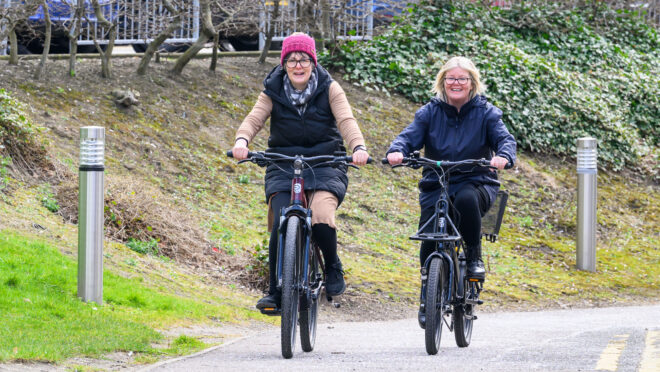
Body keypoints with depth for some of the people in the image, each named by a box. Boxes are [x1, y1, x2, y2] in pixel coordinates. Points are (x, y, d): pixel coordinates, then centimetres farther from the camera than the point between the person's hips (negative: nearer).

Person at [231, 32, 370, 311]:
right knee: (281, 225, -20)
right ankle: (275, 293, -9)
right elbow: (254, 119, -14)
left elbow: (346, 121, -18)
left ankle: (333, 267, 5)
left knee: (321, 219, -26)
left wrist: (358, 147, -39)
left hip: (325, 165, -1)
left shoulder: (329, 89, -3)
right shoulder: (273, 91, 0)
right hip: (283, 166, 1)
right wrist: (242, 141, -37)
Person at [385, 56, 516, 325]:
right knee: (429, 236, -18)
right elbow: (410, 136, -4)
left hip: (477, 184, -2)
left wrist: (504, 156, -33)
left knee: (466, 199, -38)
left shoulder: (485, 112, 4)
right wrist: (397, 151, -29)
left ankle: (474, 257, -16)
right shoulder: (430, 112, 7)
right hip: (436, 185, 2)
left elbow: (505, 138, -8)